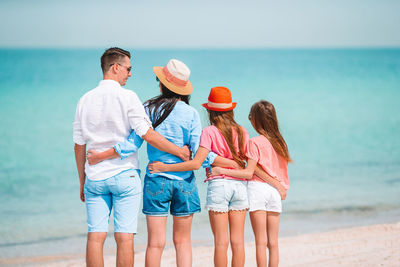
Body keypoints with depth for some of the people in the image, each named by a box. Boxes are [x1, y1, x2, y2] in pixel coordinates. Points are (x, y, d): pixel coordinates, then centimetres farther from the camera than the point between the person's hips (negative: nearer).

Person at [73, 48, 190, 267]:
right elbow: (148, 135, -11)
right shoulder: (127, 97, -6)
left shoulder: (85, 100, 8)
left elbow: (79, 146, 11)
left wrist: (82, 182, 18)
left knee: (95, 236, 2)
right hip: (124, 175, -4)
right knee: (124, 237, -2)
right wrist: (179, 151, 0)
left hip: (95, 177, 4)